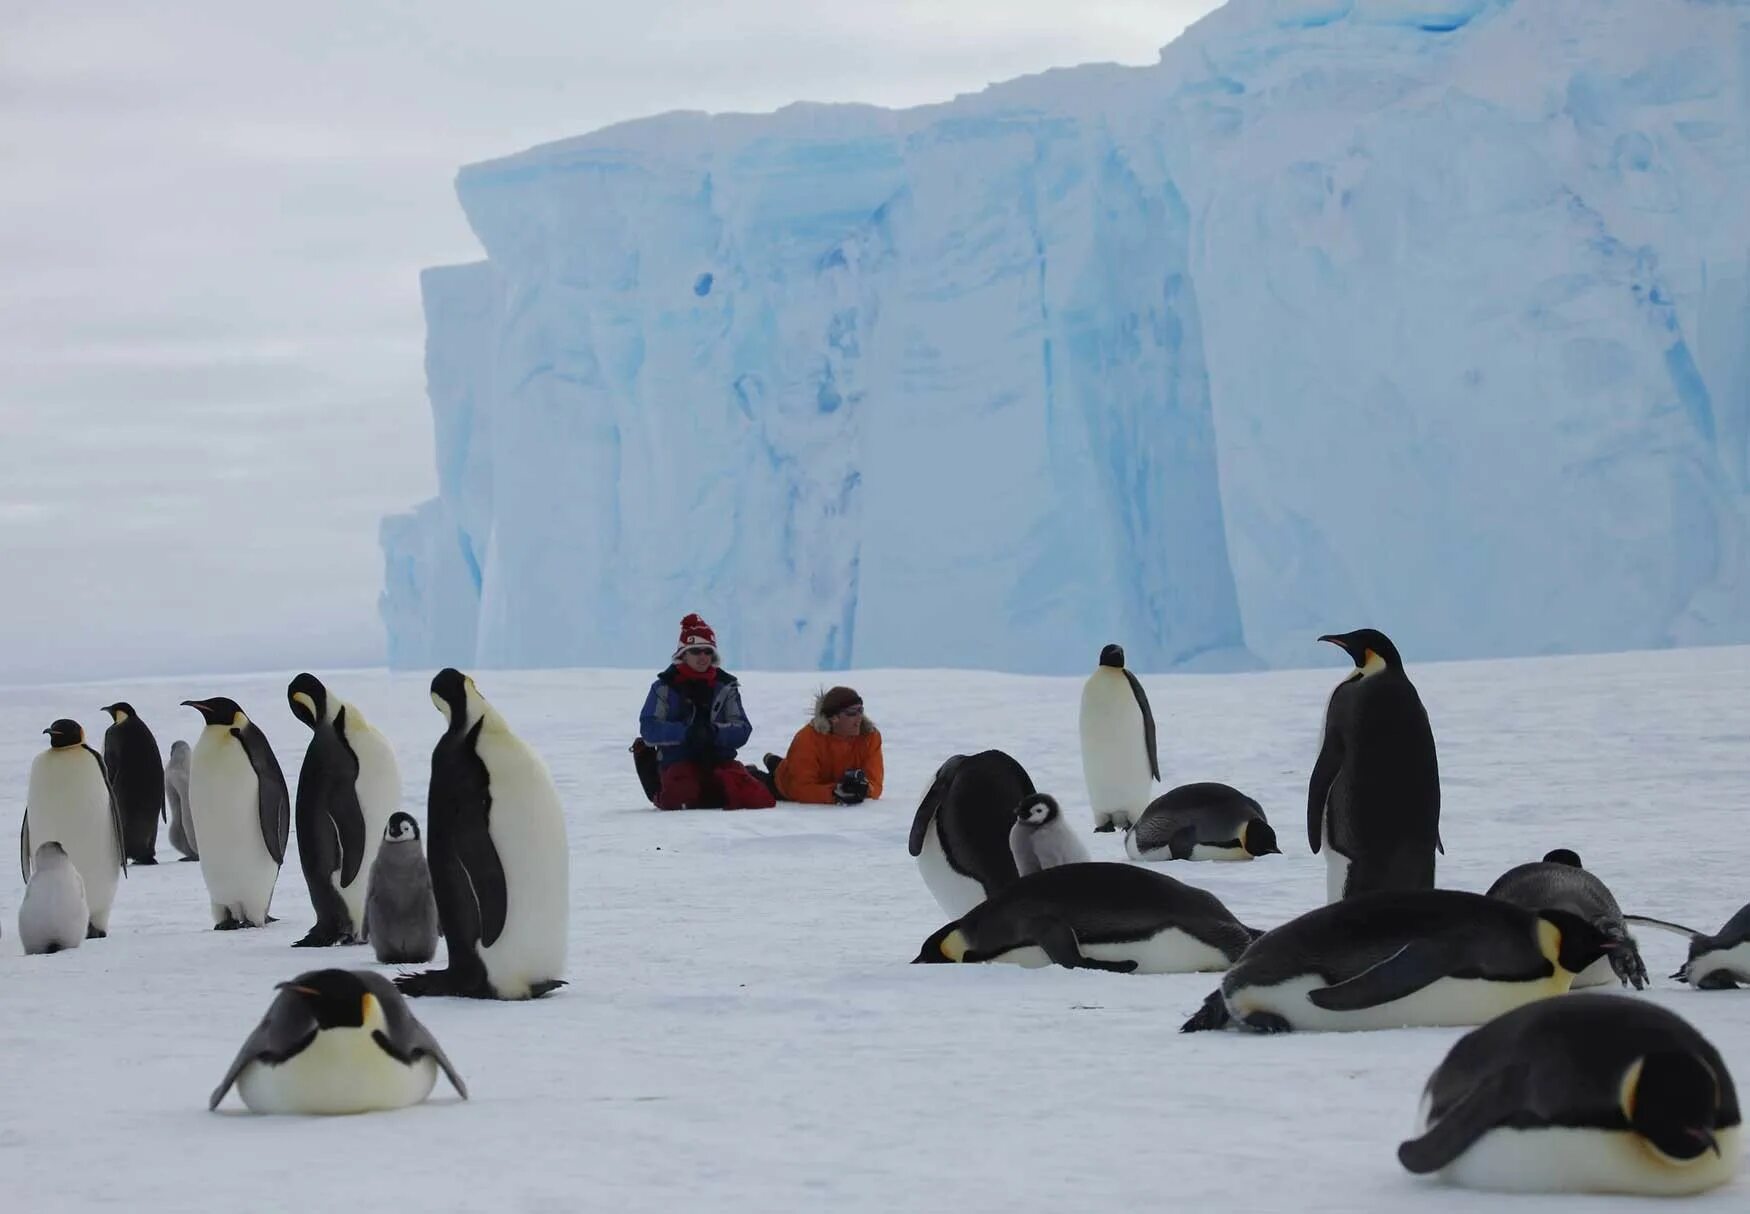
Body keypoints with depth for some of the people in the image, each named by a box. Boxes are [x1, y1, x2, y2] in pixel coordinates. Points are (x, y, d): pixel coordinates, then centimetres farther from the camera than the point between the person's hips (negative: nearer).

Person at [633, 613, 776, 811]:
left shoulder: (726, 687, 12)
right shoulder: (665, 687, 6)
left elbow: (741, 731, 4)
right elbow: (649, 728, -5)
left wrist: (715, 732, -18)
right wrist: (686, 733, -20)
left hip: (719, 759, 3)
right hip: (679, 762, -3)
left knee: (760, 800, -23)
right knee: (680, 798, -38)